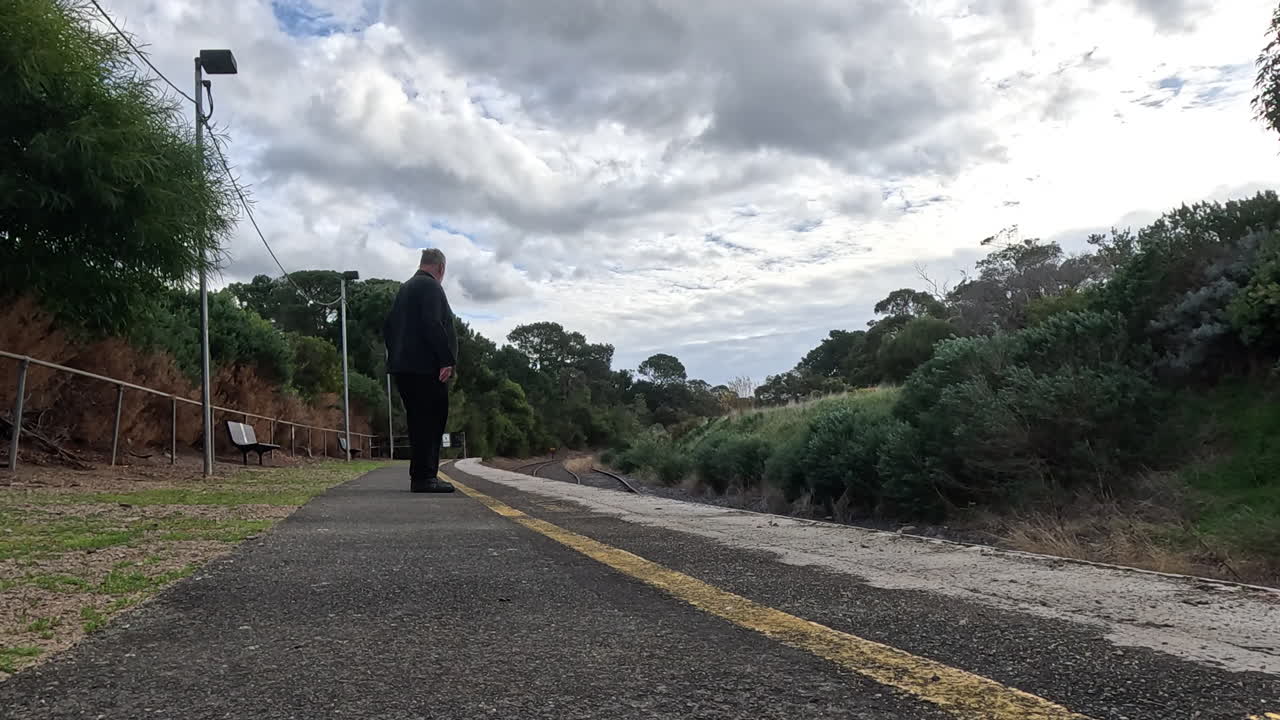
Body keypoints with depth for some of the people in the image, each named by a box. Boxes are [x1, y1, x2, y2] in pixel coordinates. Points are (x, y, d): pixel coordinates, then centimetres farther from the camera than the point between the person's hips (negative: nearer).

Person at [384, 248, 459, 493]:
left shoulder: (404, 288, 22)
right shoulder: (430, 286, -7)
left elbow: (388, 328, 22)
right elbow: (433, 324, -20)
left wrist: (396, 357, 22)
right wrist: (447, 360, -20)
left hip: (404, 367, 10)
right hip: (427, 367, -10)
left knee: (419, 421, 13)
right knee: (432, 420, -8)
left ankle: (420, 476, 16)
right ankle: (425, 477, -10)